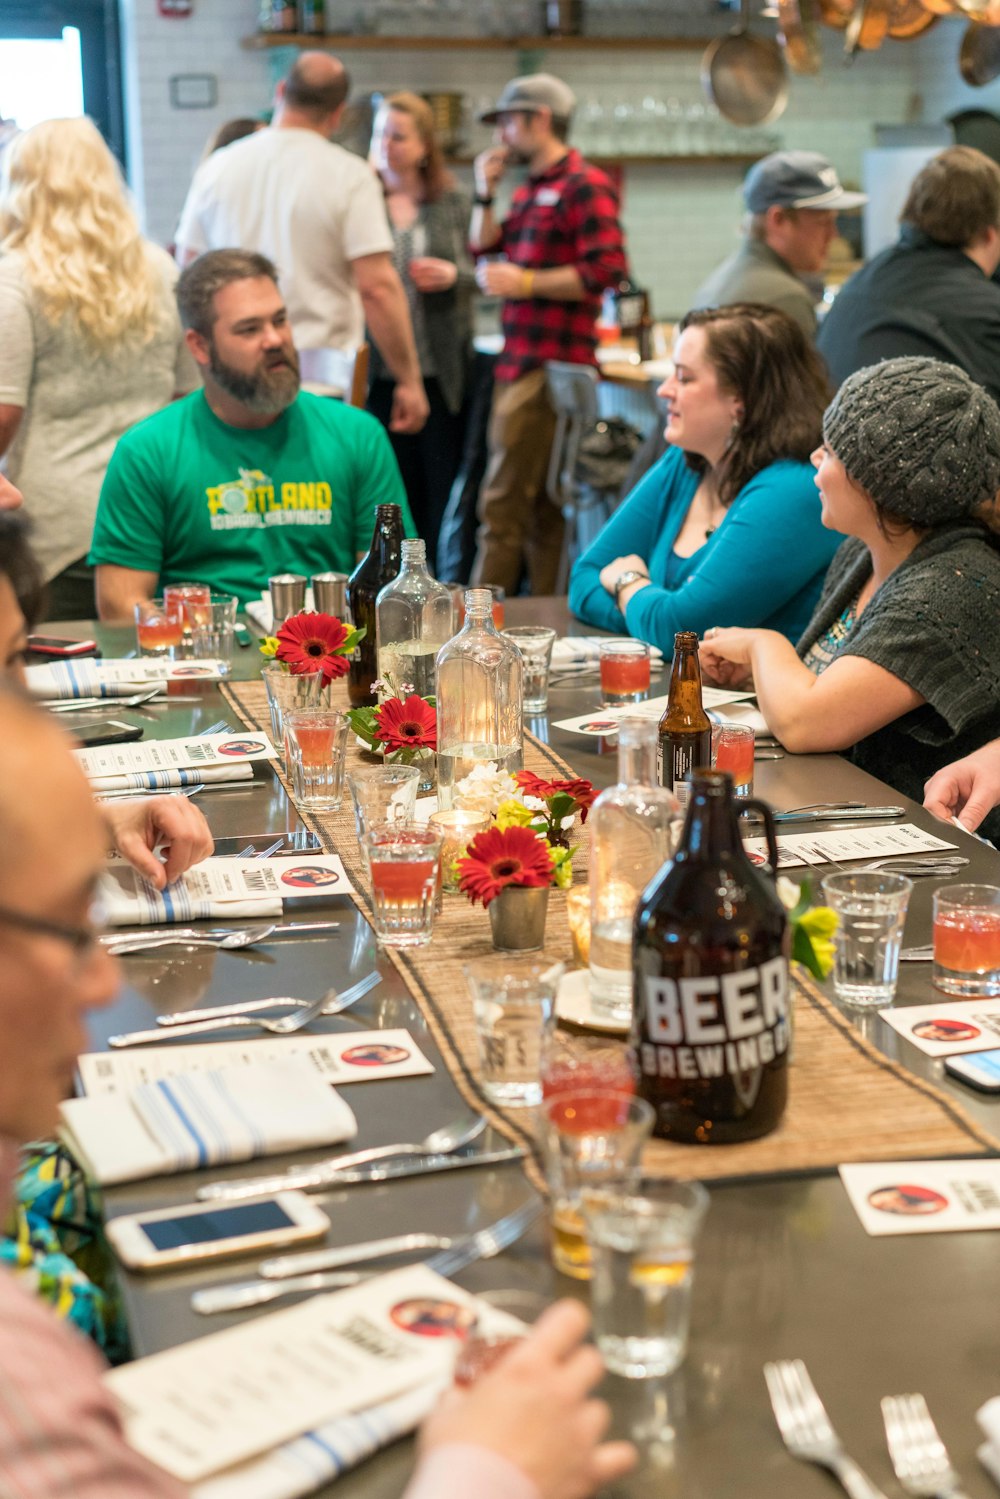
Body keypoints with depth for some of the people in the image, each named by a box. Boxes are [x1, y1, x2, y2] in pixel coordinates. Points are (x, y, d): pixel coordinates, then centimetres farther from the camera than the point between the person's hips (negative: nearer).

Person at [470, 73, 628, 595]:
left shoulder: (584, 185, -9)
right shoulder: (529, 190, 20)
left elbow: (607, 269, -18)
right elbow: (485, 250, 24)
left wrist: (524, 282, -16)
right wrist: (485, 193, 12)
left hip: (548, 369, -10)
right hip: (519, 362, 10)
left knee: (503, 504, -9)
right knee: (541, 508, 12)